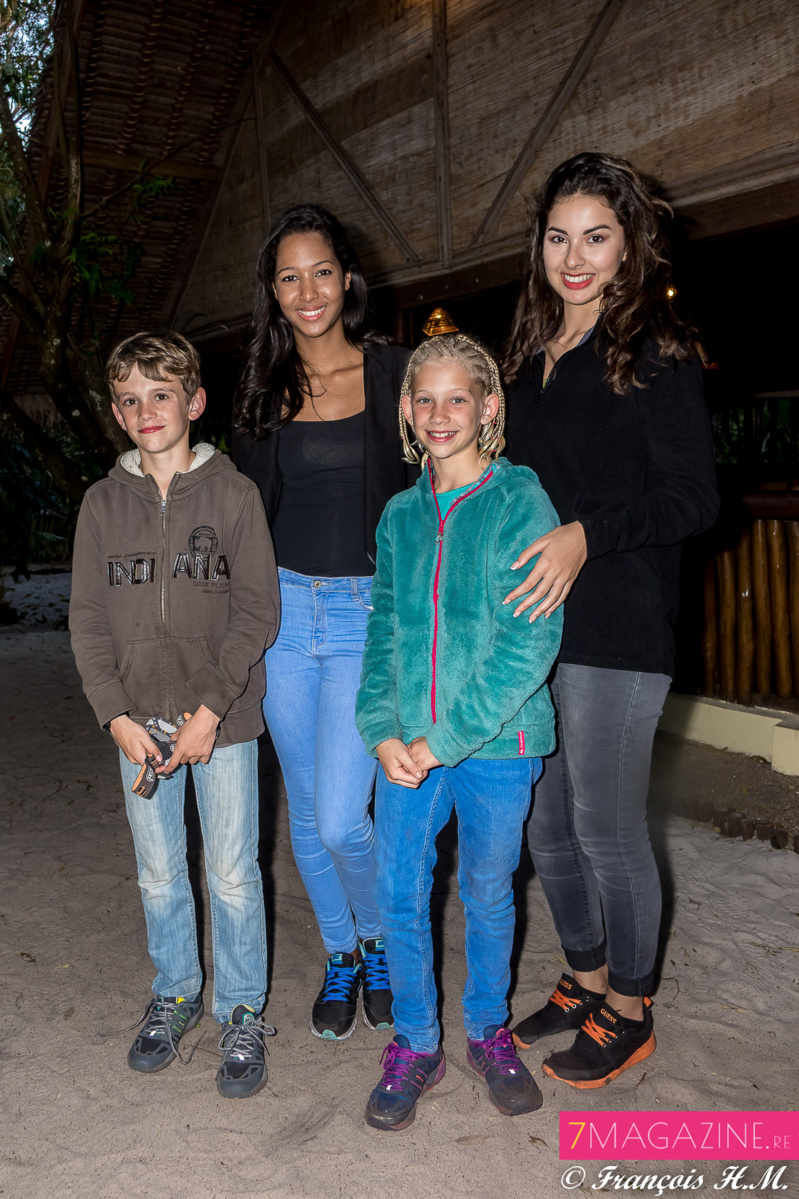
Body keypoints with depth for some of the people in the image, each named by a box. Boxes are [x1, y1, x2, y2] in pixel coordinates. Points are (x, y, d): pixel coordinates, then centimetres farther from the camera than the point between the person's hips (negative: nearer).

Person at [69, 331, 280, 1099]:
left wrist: (210, 711, -13)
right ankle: (174, 994, 36)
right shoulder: (103, 502, 6)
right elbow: (88, 619, 5)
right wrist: (116, 715, -6)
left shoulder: (232, 493, -3)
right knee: (158, 873, 14)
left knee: (232, 873, 5)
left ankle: (242, 1014, 24)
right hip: (139, 721, 3)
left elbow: (257, 611, -6)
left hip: (222, 718, -3)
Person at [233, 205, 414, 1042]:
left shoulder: (394, 372, -2)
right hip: (285, 609, 4)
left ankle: (379, 942, 23)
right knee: (306, 815, 12)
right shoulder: (264, 390, 8)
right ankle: (341, 959, 35)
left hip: (371, 611, -4)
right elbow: (246, 510, 14)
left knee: (341, 818, -9)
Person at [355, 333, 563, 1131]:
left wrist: (447, 738, -16)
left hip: (498, 739, -3)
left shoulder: (521, 501, -8)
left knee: (487, 892, 13)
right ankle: (414, 1044, 29)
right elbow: (383, 630, 9)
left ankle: (488, 1031, 37)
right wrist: (382, 729, -6)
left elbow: (532, 639, -14)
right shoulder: (400, 515, 7)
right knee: (398, 894, 7)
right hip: (408, 743, 4)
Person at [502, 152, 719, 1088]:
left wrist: (587, 534, -24)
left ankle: (627, 1012, 24)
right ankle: (585, 981, 35)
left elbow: (693, 497, -11)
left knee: (605, 826, 2)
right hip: (528, 624, 7)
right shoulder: (532, 353, 16)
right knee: (544, 820, 14)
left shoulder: (657, 351, -5)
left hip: (614, 630, -7)